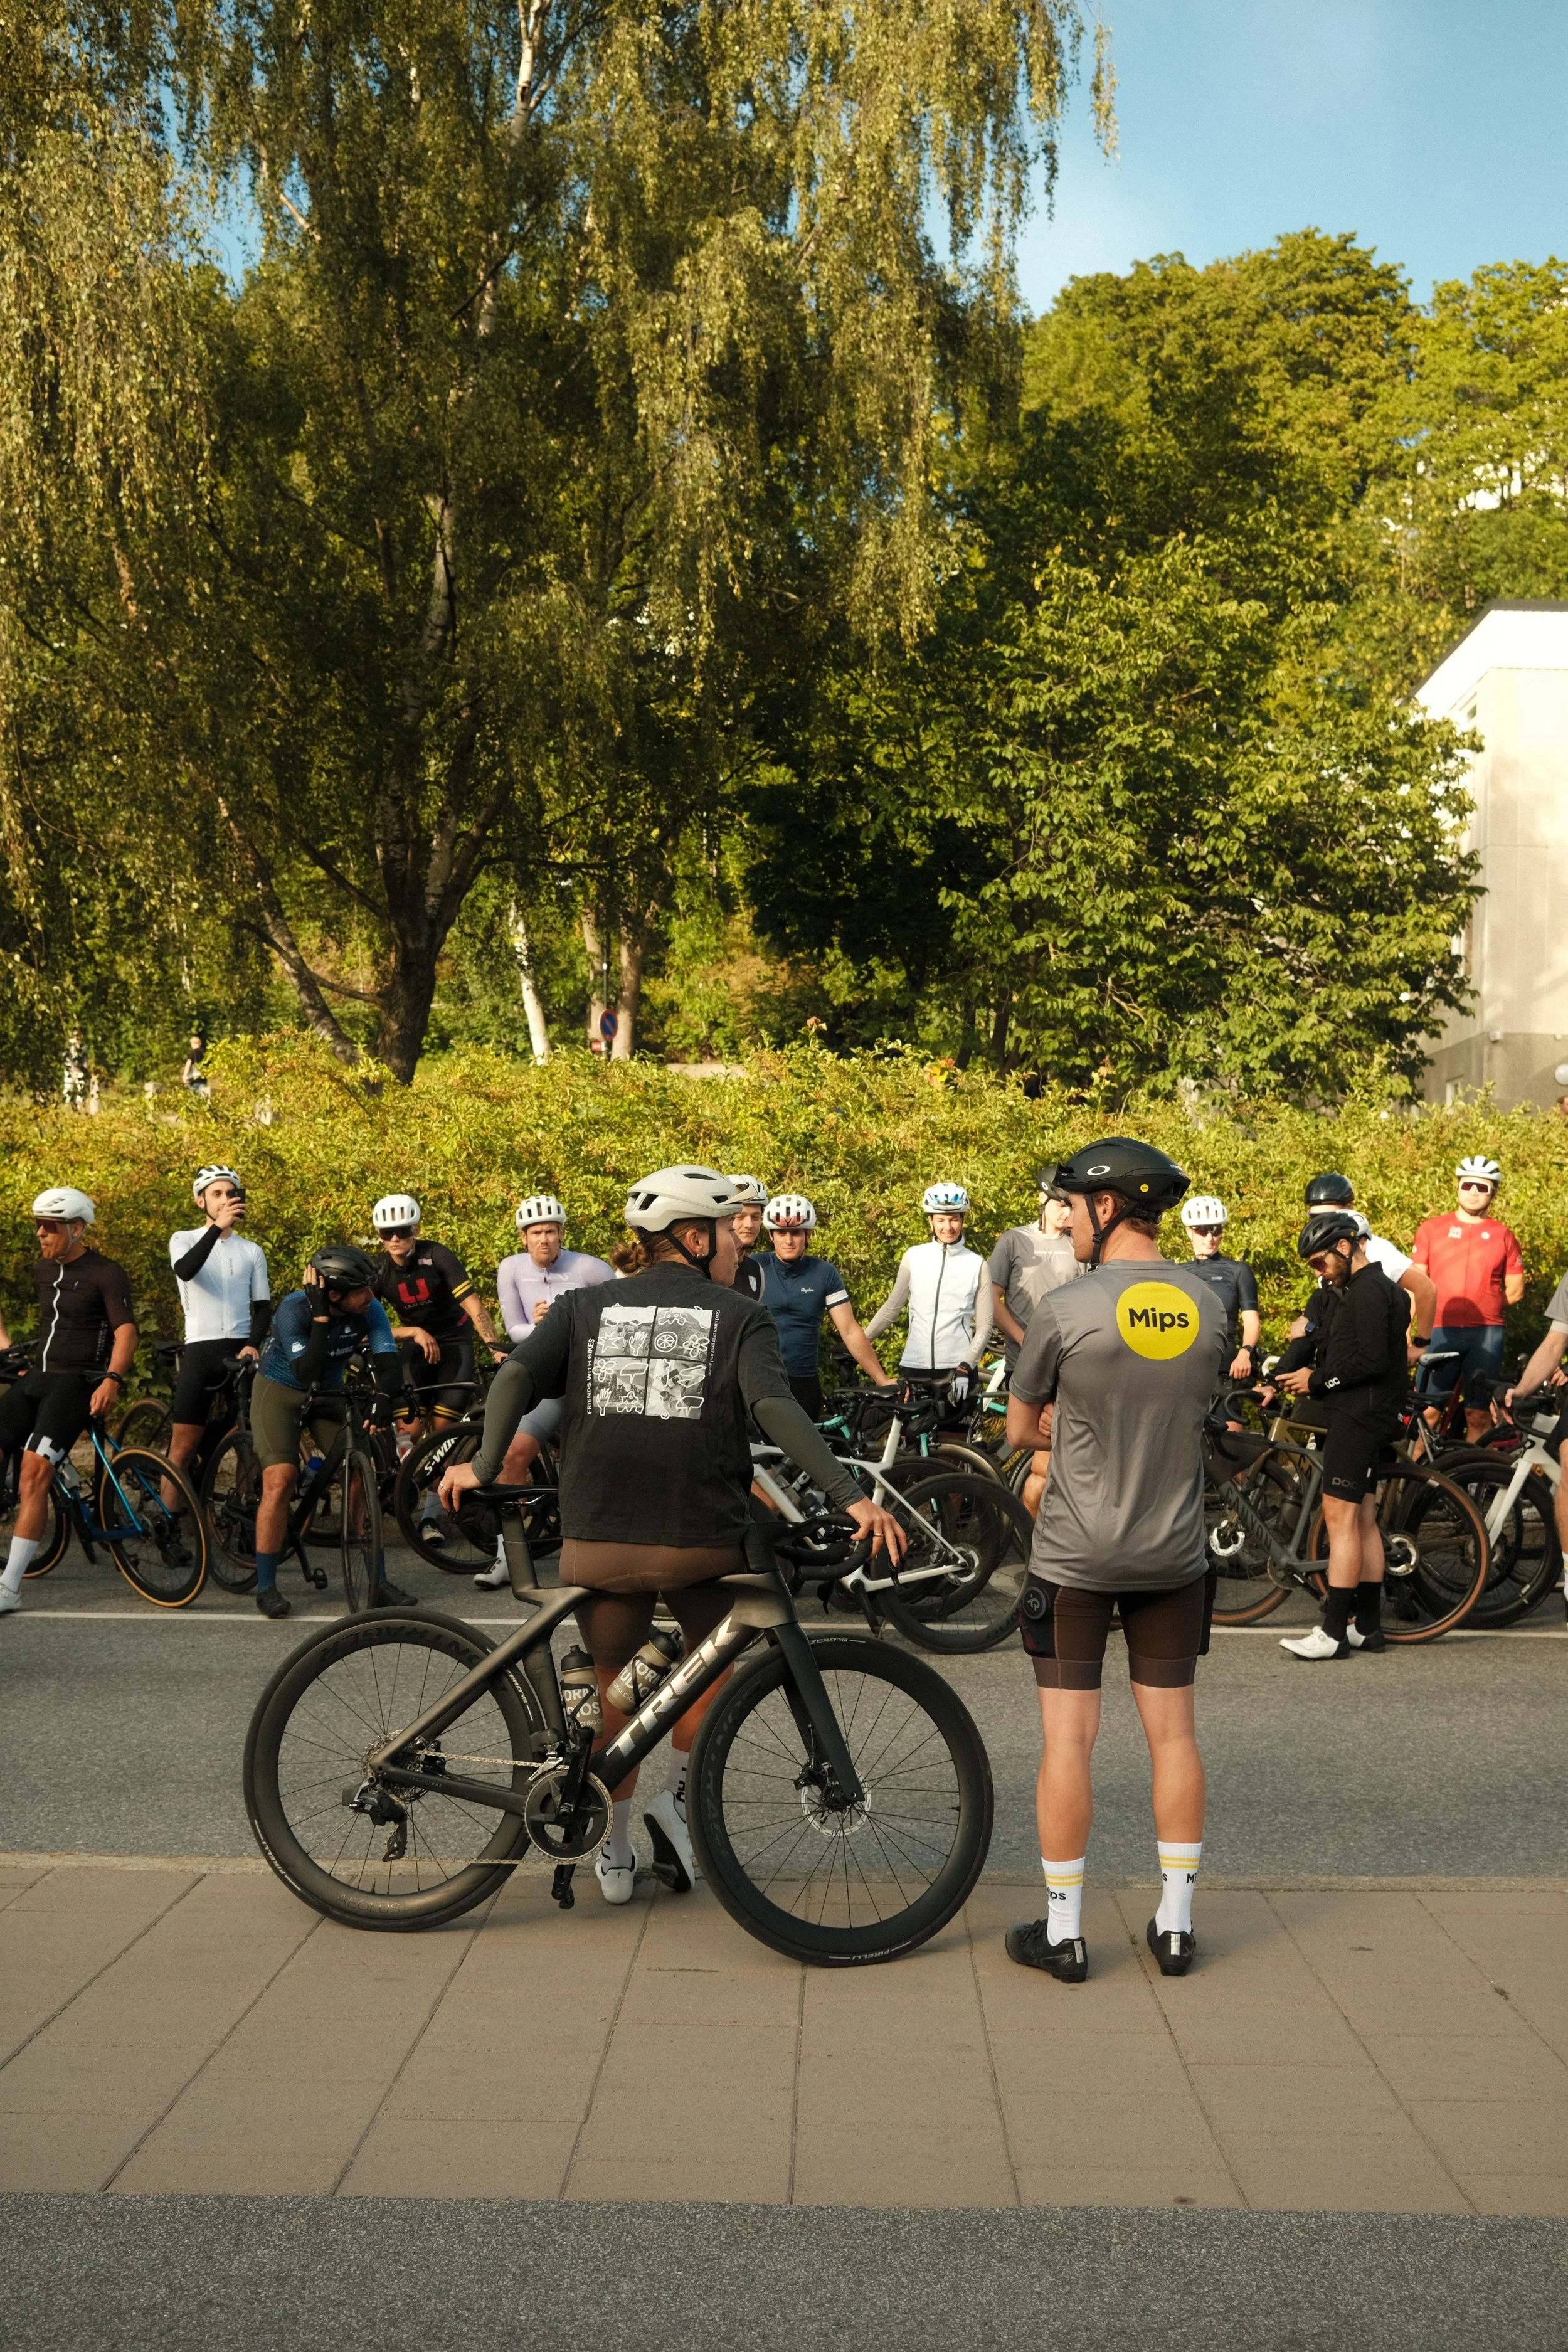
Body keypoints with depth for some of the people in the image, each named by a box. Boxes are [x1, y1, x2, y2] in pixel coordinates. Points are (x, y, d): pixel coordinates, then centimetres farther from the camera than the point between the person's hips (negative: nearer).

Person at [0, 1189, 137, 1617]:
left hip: (77, 1383, -7)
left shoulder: (106, 1274, -5)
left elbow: (125, 1330, -12)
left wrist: (112, 1380, -26)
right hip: (35, 1379, 7)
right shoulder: (43, 1271, 16)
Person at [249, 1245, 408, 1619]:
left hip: (329, 1393, 4)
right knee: (280, 1481, -19)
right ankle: (265, 1587, -7)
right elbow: (306, 1373, -38)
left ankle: (377, 1582, 0)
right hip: (279, 1390, -4)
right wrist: (321, 1317, -42)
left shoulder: (370, 1310, -19)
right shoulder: (294, 1309, -30)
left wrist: (385, 1400, -43)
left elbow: (388, 1363, -24)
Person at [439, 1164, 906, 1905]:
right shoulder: (741, 1317, 2)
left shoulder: (586, 1307, 11)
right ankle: (680, 1797, 17)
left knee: (614, 1687, 22)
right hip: (700, 1543, -2)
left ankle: (614, 1857, 31)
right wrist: (849, 1495, -19)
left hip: (598, 1540, 2)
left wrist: (483, 1467, -2)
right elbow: (775, 1408, -14)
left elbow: (516, 1375, -6)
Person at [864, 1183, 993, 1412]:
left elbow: (984, 1326, 1)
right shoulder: (914, 1257, 4)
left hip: (957, 1368, -1)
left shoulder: (977, 1265, 1)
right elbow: (892, 1307, 11)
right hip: (914, 1367, 1)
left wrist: (965, 1367, -11)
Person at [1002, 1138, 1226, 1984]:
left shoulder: (1065, 1310, -15)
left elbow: (1019, 1428, -3)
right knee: (1172, 1733, 12)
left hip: (1076, 1558, -4)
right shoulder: (1206, 1308, -1)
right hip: (1175, 1555, 4)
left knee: (1068, 1738, 4)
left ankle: (1061, 1930, 12)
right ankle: (1175, 1924, 19)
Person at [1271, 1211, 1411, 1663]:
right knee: (1362, 1520, 12)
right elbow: (1307, 1339, 11)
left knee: (1340, 1518, -11)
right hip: (1350, 1416, 11)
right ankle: (1367, 1625, 18)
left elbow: (1372, 1359, -22)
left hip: (1360, 1416, -11)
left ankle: (1334, 1631, -12)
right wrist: (1278, 1379, -2)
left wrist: (1316, 1381, -13)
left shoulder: (1371, 1291, -14)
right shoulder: (1339, 1293, 19)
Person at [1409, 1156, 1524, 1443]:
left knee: (1479, 1416, 2)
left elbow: (1516, 1290, 14)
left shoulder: (1502, 1235, 9)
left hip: (1487, 1334, 1)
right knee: (1428, 1412, -7)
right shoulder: (1431, 1229, 9)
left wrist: (1487, 1306, 6)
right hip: (1441, 1332, 0)